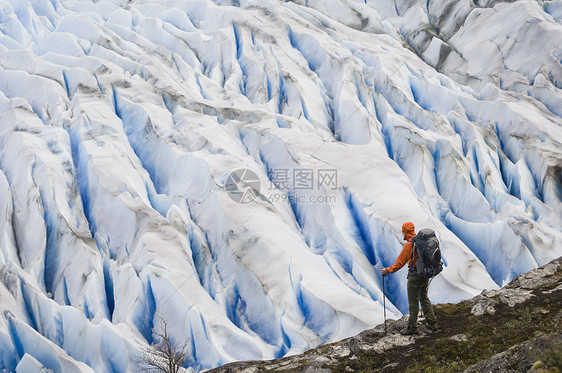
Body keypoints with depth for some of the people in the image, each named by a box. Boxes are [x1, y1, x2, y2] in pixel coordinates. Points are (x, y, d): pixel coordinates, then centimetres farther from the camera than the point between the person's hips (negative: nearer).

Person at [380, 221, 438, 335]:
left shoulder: (409, 245, -21)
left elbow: (400, 262, -19)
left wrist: (388, 270, -12)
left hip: (415, 277, -8)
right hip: (425, 275, 8)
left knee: (413, 302, 2)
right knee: (424, 298, 21)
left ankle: (412, 327, 11)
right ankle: (432, 323, 26)